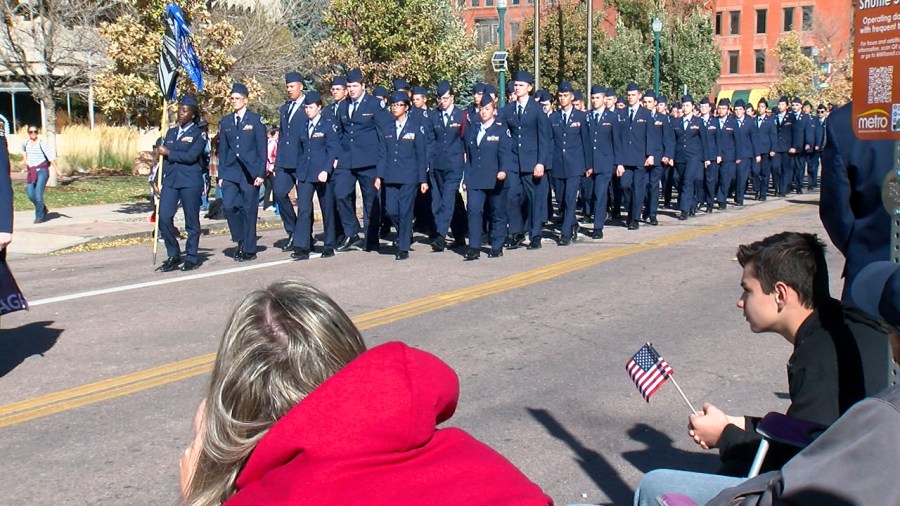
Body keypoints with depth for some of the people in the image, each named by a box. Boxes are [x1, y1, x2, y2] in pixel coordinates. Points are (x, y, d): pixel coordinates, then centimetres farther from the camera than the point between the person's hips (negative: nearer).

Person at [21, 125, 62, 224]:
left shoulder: (41, 143, -10)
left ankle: (40, 216, -2)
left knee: (38, 193, -14)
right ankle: (43, 209, 25)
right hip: (31, 171, 5)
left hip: (42, 170, -5)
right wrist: (25, 159, 20)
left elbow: (51, 156, -17)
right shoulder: (26, 142, 7)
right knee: (31, 195, -1)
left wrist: (57, 169, -24)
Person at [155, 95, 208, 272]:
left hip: (190, 182, -5)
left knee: (191, 221, 2)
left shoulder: (199, 134, 0)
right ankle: (173, 256, 11)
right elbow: (163, 157, 19)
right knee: (164, 218, -4)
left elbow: (191, 156, -16)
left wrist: (169, 153, -8)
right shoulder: (171, 132, 18)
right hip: (170, 180, 5)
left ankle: (191, 258, 13)